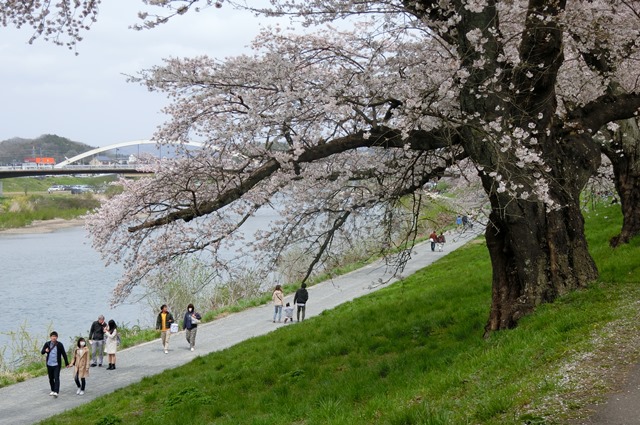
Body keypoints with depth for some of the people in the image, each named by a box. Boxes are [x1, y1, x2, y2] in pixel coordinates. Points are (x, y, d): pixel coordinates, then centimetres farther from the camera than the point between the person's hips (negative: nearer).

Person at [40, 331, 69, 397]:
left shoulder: (59, 344, -5)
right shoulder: (47, 344, 1)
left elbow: (64, 354, 0)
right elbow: (41, 352, 1)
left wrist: (66, 363, 1)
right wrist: (45, 350, -23)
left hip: (57, 364, -3)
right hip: (49, 364, 3)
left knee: (56, 378, -11)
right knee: (51, 378, 13)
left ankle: (56, 392, -15)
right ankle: (53, 390, 27)